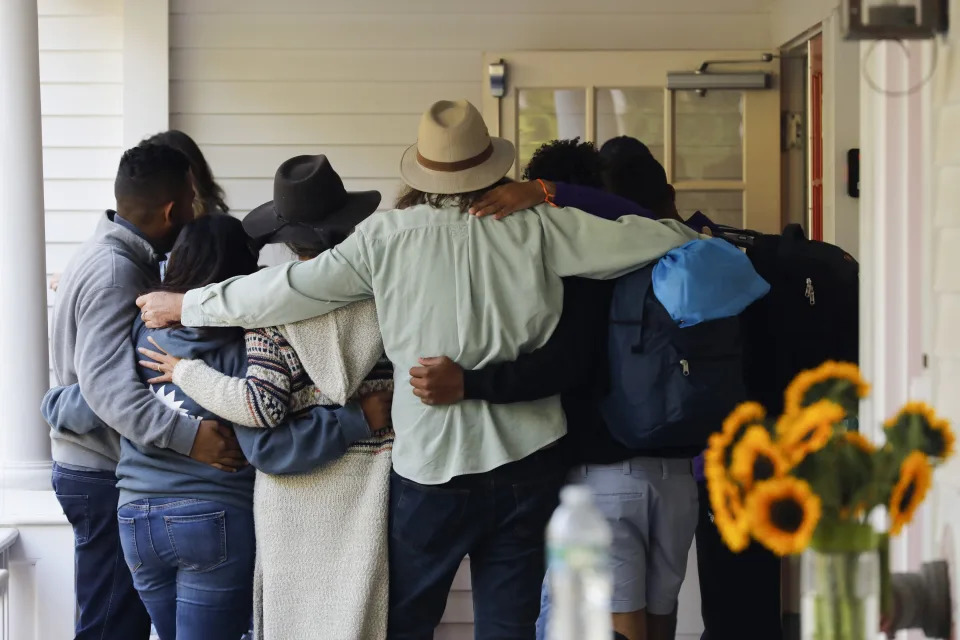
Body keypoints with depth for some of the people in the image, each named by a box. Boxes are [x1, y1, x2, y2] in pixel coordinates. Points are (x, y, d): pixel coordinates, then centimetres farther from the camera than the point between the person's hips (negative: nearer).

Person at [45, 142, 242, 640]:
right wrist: (188, 436, -42)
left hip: (101, 466, 10)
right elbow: (106, 383, -33)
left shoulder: (114, 254, 11)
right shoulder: (115, 272, -21)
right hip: (106, 476, -10)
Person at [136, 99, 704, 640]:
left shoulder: (387, 235, -7)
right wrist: (698, 240, 22)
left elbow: (288, 290, -5)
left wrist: (186, 305, 8)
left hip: (429, 464, -1)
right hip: (526, 459, 1)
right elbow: (635, 240, 0)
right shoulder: (534, 229, -5)